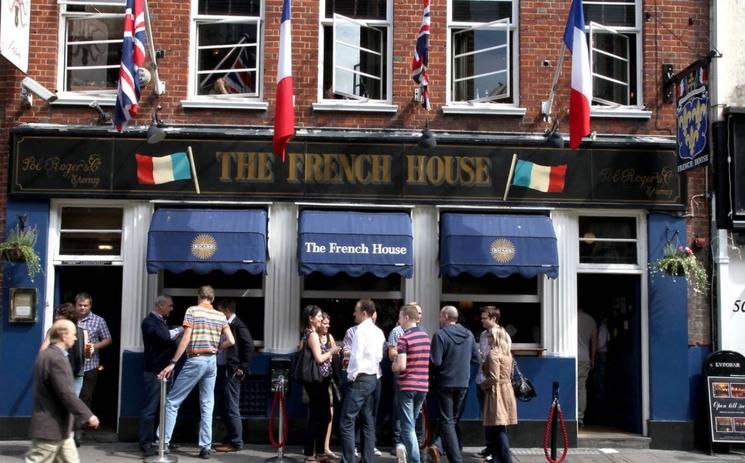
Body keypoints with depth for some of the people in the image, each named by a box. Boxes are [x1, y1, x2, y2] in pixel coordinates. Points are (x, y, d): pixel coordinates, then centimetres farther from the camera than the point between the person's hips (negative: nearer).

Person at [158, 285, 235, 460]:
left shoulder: (192, 310, -5)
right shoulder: (221, 316, 9)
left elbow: (186, 339, -12)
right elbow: (231, 341, 4)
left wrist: (172, 363, -11)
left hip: (195, 361, -5)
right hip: (212, 362, 5)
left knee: (172, 401, 3)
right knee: (207, 406, 8)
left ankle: (164, 442, 2)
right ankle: (206, 447, 6)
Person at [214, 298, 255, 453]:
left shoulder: (238, 325, -11)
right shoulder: (226, 325, 14)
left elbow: (249, 346, -17)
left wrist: (243, 368, -15)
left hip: (231, 372, -9)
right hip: (222, 370, 9)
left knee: (231, 408, -5)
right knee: (224, 408, 13)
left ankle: (236, 442, 2)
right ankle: (231, 439, 21)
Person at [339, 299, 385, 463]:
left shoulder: (361, 330, -13)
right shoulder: (379, 332, 11)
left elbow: (356, 356, -17)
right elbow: (380, 356, 12)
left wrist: (351, 376, -8)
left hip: (360, 379, -9)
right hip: (373, 379, 9)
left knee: (346, 422, -6)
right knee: (368, 422, 11)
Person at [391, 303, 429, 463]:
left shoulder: (404, 338, -13)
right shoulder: (425, 336, 7)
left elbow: (401, 366, -20)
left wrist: (392, 366, 0)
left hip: (407, 386, -6)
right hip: (423, 385, 6)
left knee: (408, 426, -1)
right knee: (411, 423, 21)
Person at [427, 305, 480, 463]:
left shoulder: (440, 335, -14)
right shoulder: (469, 335, 3)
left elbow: (435, 362, -19)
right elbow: (477, 360, 8)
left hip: (445, 383, -4)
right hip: (463, 383, 4)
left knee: (447, 421, 4)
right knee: (454, 419, 18)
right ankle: (438, 445, 1)